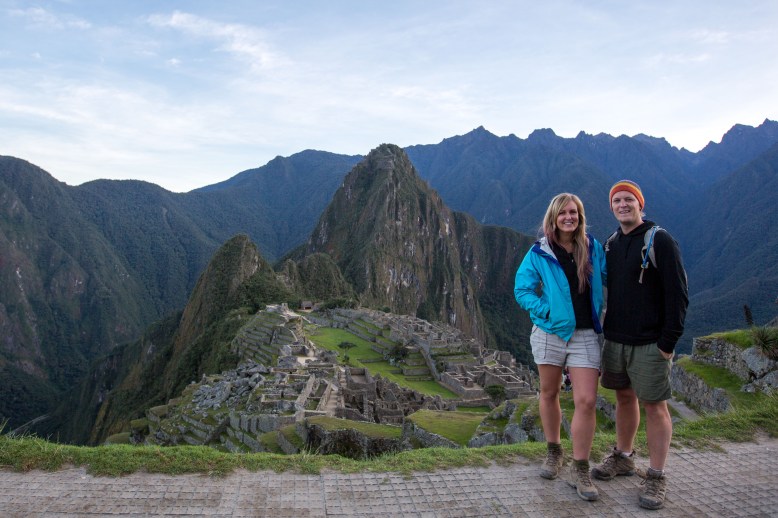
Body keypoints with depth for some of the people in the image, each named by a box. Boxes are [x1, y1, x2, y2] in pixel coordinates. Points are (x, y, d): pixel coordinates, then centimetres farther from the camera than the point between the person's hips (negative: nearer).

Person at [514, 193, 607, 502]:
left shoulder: (593, 248, 3)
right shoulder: (539, 253, -3)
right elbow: (522, 290, -3)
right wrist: (547, 311, -14)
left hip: (585, 336, 1)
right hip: (550, 333, 0)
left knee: (586, 401, -7)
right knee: (549, 394, 13)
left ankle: (580, 471, 7)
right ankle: (553, 453, 35)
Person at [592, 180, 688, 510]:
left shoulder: (660, 241, -9)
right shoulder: (610, 244, 10)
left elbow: (678, 294, -12)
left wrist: (668, 341, -15)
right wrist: (604, 329, 13)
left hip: (649, 344, -6)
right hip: (614, 340, 6)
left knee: (654, 406, 2)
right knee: (624, 397, 16)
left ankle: (656, 478, 13)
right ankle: (623, 458, 31)